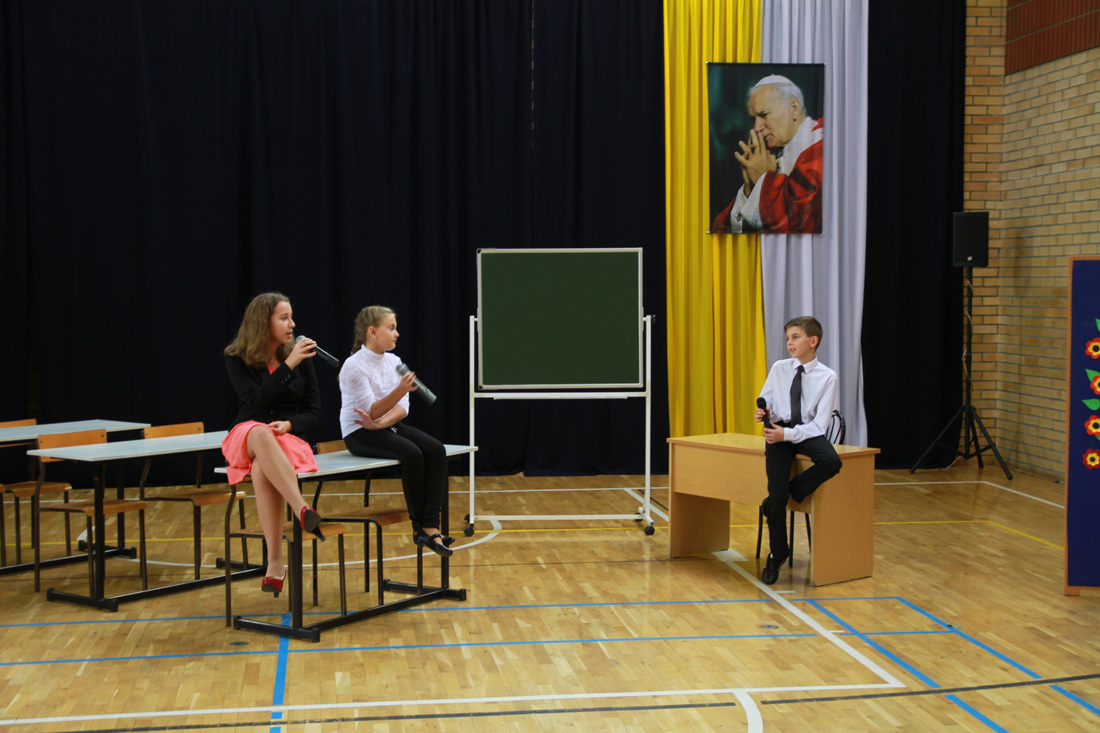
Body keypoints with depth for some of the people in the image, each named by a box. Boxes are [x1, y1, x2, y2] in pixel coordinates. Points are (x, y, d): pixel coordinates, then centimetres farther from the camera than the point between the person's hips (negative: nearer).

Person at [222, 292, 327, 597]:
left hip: (289, 438, 1)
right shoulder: (237, 359, 1)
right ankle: (303, 510, -53)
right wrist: (289, 365, -20)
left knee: (262, 470, -37)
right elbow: (255, 401, -15)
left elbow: (314, 412, 7)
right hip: (246, 439, -1)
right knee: (260, 433, -41)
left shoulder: (300, 359, 7)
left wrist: (289, 424, -14)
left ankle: (275, 562, -40)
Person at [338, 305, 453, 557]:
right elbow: (372, 411, -17)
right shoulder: (354, 366, -13)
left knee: (436, 450, -19)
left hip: (388, 426, 7)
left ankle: (430, 527, -24)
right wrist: (400, 390, -31)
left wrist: (379, 423, -19)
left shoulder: (394, 362, 7)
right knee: (412, 454, -30)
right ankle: (419, 526, -14)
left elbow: (402, 408, 1)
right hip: (360, 433, -7)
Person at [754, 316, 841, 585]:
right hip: (779, 433, 1)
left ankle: (775, 500, -13)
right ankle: (777, 555, 10)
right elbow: (764, 403, 12)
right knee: (777, 497, -14)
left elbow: (820, 424, -9)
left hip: (808, 433, -1)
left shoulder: (827, 377, -5)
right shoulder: (779, 369, 4)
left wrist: (787, 434, -20)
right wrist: (763, 413, -12)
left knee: (832, 462, -34)